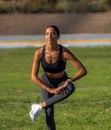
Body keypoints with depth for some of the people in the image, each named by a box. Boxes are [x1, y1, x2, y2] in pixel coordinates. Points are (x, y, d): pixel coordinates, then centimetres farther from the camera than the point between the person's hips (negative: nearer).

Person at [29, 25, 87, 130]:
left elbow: (83, 71, -26)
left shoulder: (65, 53, -30)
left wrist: (69, 81, -35)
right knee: (49, 113, -17)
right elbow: (33, 77, -20)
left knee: (70, 88, -37)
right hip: (46, 83, 1)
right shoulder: (39, 53, -25)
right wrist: (49, 90, -26)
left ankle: (40, 106, -24)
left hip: (62, 83, -1)